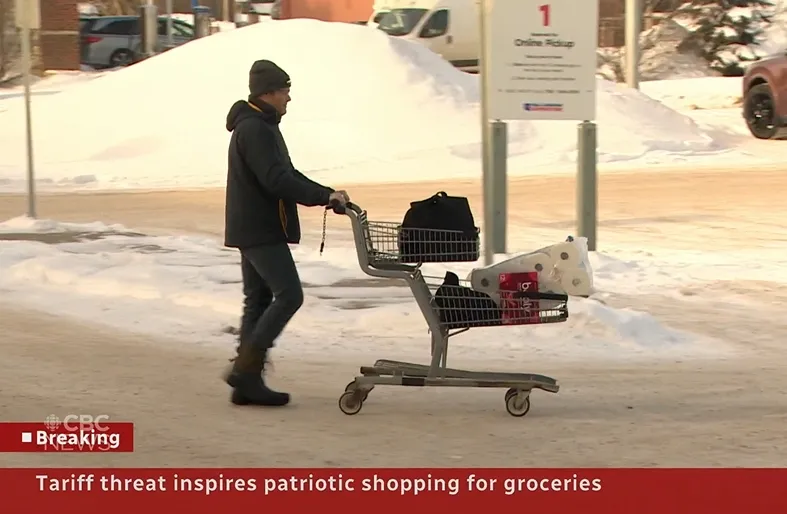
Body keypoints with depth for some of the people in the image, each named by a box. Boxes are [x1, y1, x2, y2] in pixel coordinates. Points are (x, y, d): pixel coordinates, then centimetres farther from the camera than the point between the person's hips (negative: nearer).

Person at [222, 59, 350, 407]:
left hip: (254, 231, 11)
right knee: (289, 294, -12)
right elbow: (277, 180, -25)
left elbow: (286, 175, 22)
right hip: (261, 231, -11)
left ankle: (247, 382, 9)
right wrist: (324, 196, -23)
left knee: (259, 300, 9)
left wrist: (327, 195, 11)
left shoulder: (261, 126, 19)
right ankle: (245, 368, -12)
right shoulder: (254, 130, -16)